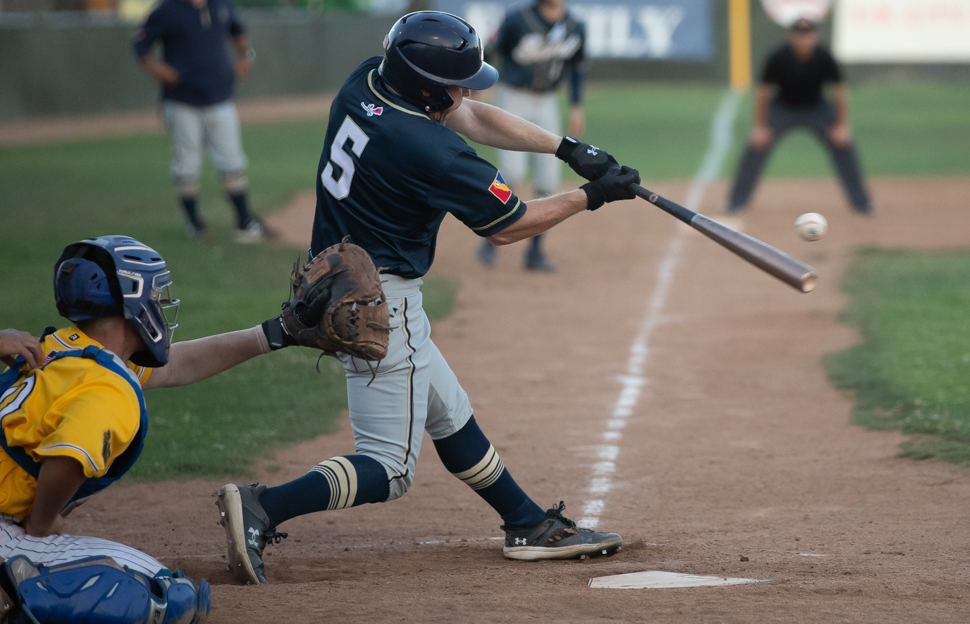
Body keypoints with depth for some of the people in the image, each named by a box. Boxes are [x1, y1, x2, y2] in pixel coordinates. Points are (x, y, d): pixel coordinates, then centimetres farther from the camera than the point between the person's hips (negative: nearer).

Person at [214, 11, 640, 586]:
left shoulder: (365, 83, -3)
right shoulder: (428, 150, -27)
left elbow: (473, 118, 11)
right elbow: (507, 226, -12)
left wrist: (567, 148, 4)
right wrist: (592, 197, 0)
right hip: (379, 301, -10)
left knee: (449, 415, 21)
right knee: (390, 468, -6)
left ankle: (530, 526, 33)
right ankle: (264, 509, -19)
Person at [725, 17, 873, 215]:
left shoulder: (824, 58, -24)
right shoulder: (778, 58, -26)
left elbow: (840, 92, -11)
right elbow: (763, 92, -13)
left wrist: (842, 126, -13)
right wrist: (760, 126, -13)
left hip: (816, 108, 1)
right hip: (783, 108, -1)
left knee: (844, 145, -12)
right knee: (757, 146, -16)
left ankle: (861, 201, 3)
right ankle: (737, 200, -2)